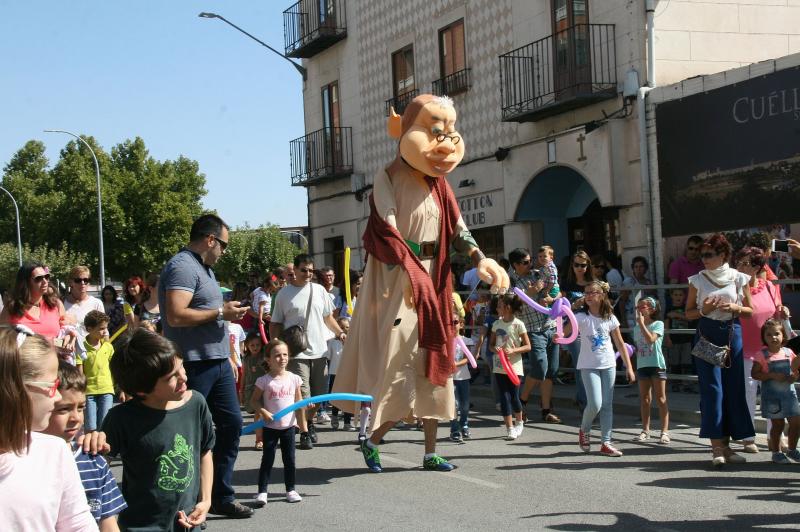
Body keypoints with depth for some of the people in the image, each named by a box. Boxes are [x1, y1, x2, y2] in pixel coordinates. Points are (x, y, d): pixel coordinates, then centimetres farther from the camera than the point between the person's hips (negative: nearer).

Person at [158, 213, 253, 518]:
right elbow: (176, 316, -25)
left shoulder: (204, 268, 18)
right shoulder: (182, 267, -14)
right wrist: (221, 312, -16)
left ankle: (222, 497, 21)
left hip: (217, 363, 10)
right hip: (194, 365, -10)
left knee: (231, 423, 12)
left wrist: (227, 357, 22)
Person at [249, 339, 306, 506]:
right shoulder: (264, 381, -10)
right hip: (270, 426, -3)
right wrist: (263, 412, -20)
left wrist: (302, 423, 7)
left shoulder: (294, 379, -1)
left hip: (289, 425, 3)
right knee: (267, 459, -1)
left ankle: (291, 490, 19)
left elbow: (299, 402, 6)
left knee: (289, 459, 9)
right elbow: (254, 401, -4)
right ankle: (262, 491, 3)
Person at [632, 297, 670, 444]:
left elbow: (651, 339, -21)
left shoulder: (658, 324, -5)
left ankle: (665, 431, -1)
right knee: (644, 399, 10)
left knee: (661, 399, -3)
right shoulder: (636, 328, 13)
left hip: (656, 364, -6)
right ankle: (645, 430, 16)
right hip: (642, 365, 6)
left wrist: (642, 323, -18)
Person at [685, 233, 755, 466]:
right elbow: (688, 312, 9)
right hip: (707, 335, -1)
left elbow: (750, 310, 10)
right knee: (711, 388, -6)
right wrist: (704, 310, -11)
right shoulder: (697, 280, 4)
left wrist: (735, 308, -10)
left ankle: (726, 445, 13)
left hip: (732, 334, 1)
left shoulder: (738, 278, 5)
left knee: (734, 387, 3)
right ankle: (717, 446, -2)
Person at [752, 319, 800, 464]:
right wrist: (773, 375, -20)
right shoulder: (762, 355, -7)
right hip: (772, 395, -4)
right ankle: (776, 453, 15)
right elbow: (755, 374, -10)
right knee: (778, 424, 1)